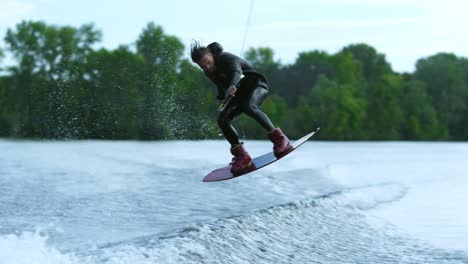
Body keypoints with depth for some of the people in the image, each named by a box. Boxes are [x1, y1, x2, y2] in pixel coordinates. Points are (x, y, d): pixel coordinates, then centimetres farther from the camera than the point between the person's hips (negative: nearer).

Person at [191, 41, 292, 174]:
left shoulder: (226, 58, -22)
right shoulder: (210, 72, 1)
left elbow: (237, 71, -44)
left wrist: (232, 86, -64)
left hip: (256, 85, -7)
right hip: (239, 93, 7)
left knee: (249, 107, -39)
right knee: (222, 120, -16)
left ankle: (279, 139, -35)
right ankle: (241, 156, -13)